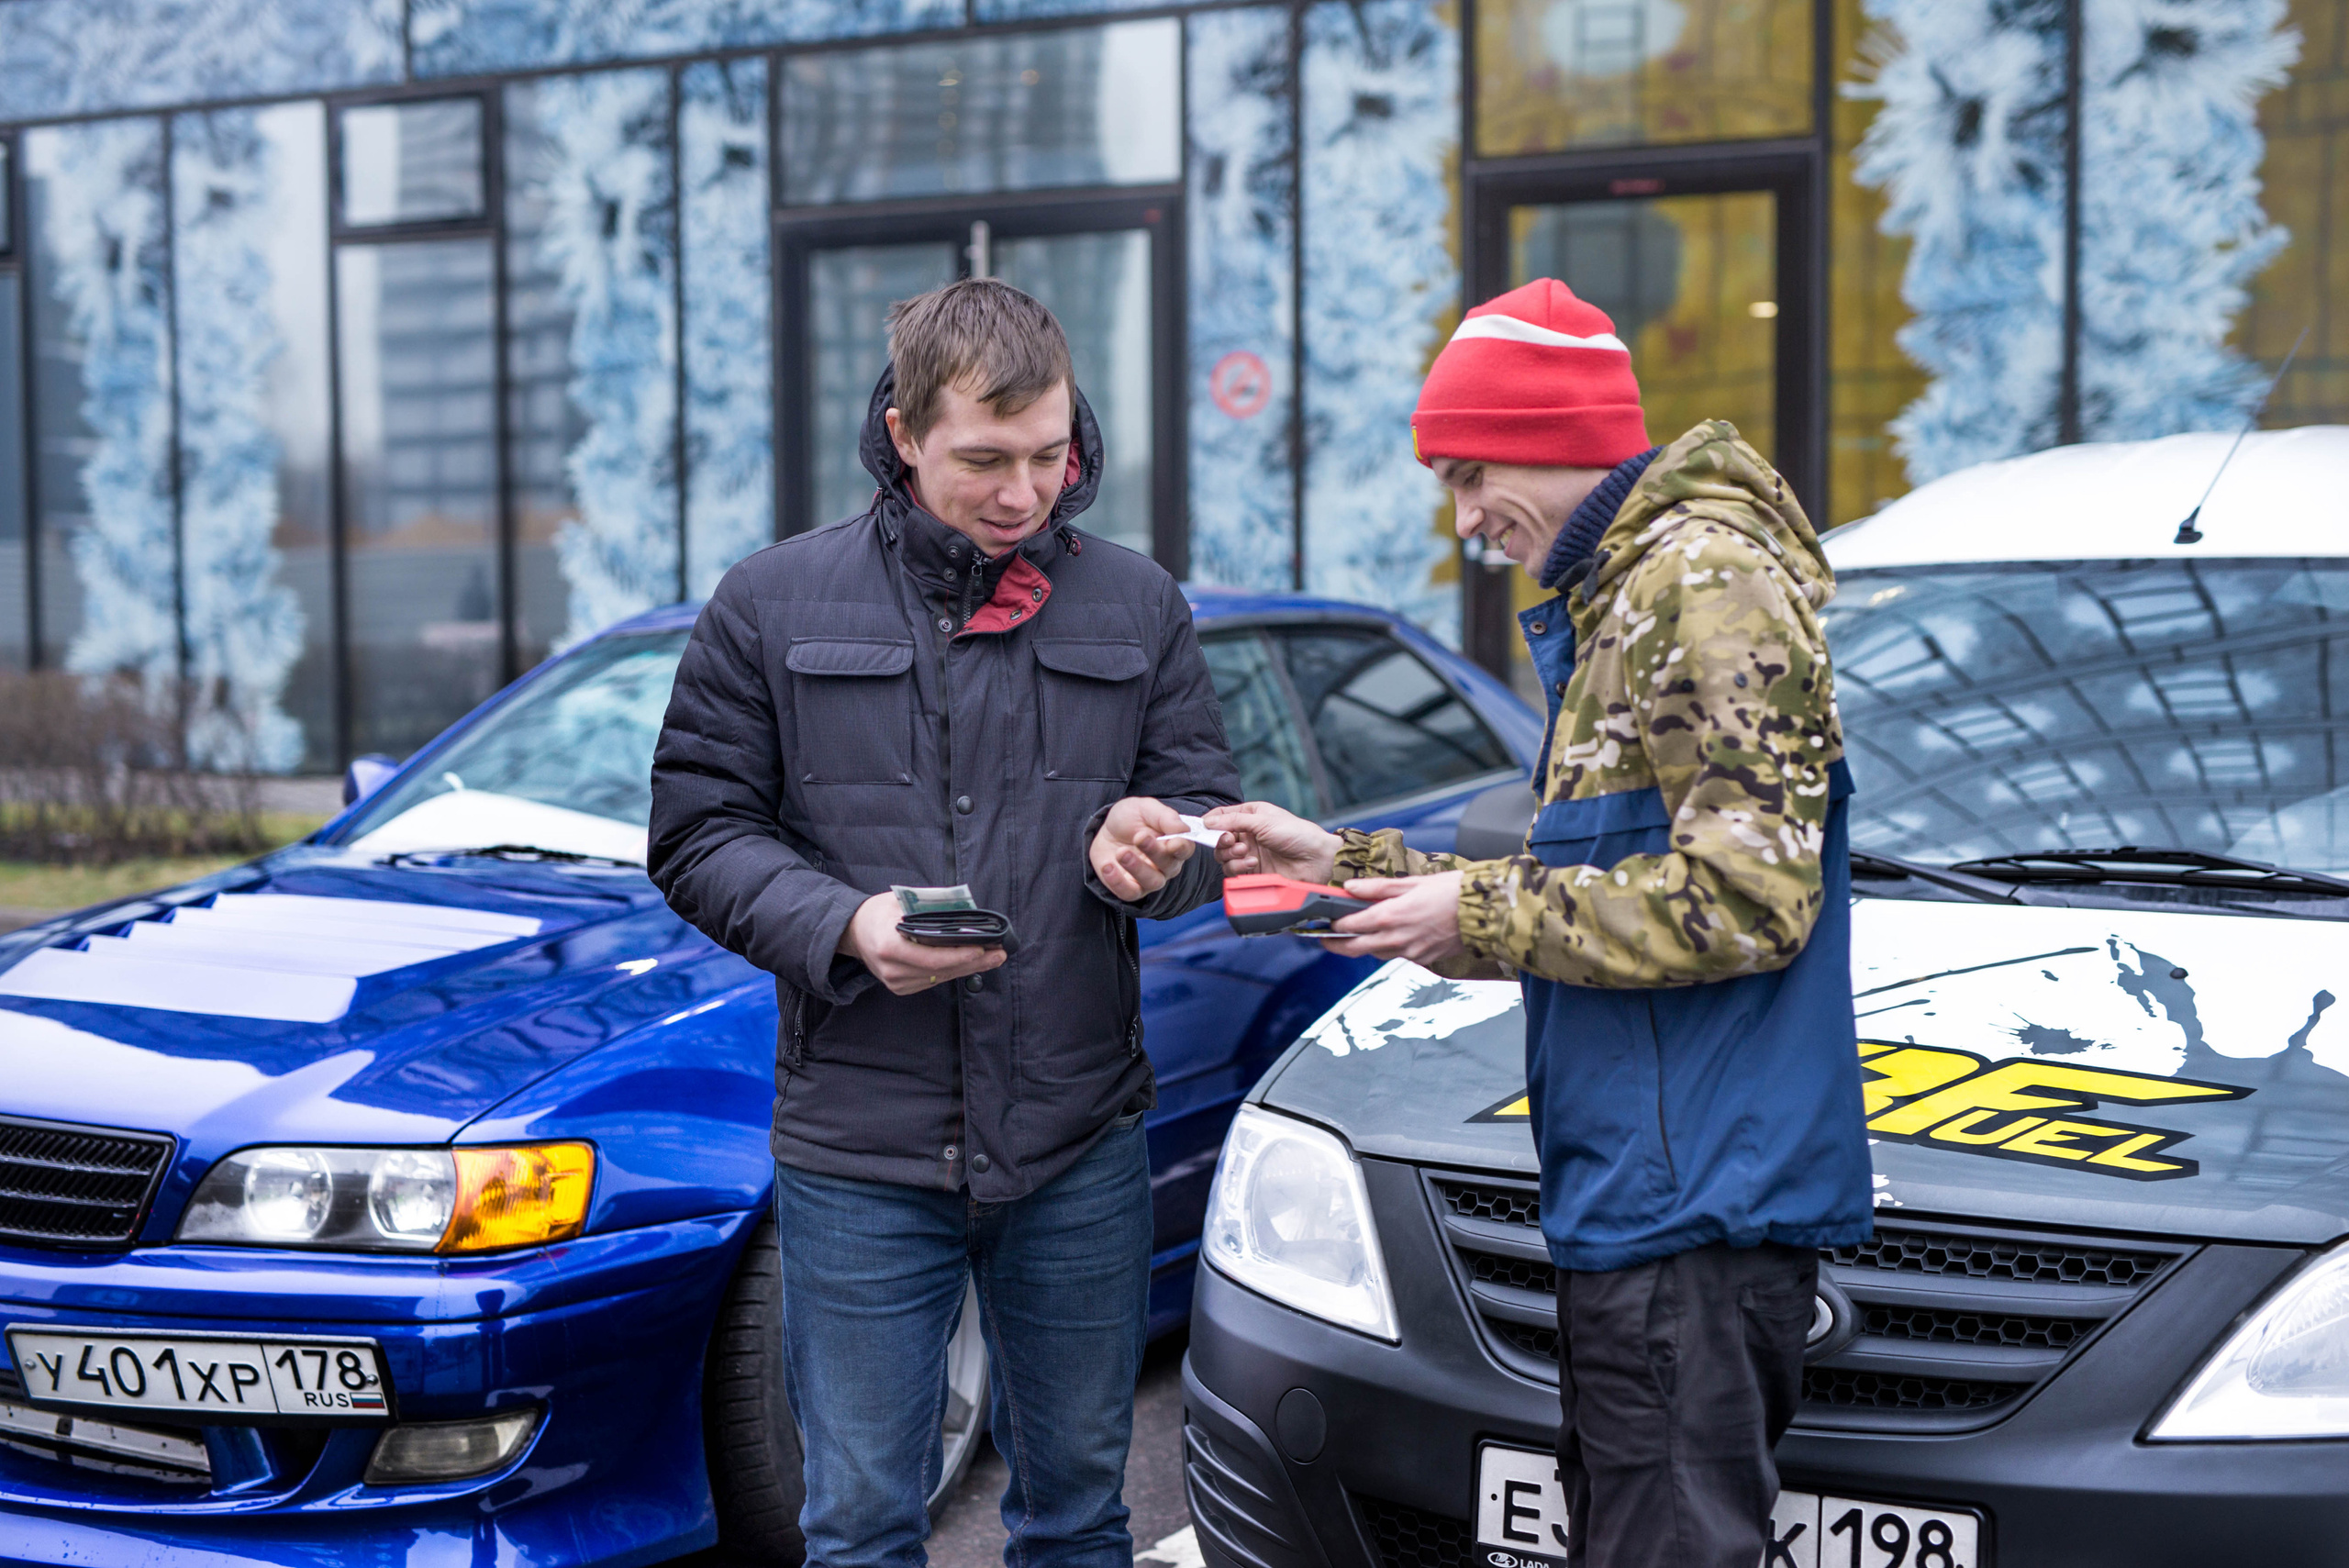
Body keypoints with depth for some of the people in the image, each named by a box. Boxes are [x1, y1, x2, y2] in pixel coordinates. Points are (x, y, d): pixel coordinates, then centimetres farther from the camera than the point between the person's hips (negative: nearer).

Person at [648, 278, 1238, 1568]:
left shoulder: (1137, 608, 6)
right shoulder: (771, 605, 0)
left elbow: (1210, 812, 10)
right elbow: (697, 835, 1)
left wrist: (1155, 849, -15)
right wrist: (843, 927, -17)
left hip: (1082, 1142, 2)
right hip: (858, 1150, -2)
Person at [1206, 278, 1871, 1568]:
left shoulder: (1705, 578, -12)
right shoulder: (1615, 600, 21)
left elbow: (1743, 894, -20)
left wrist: (1485, 911, -13)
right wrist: (1345, 862, 18)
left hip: (1694, 1202, -10)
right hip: (1637, 1188, 10)